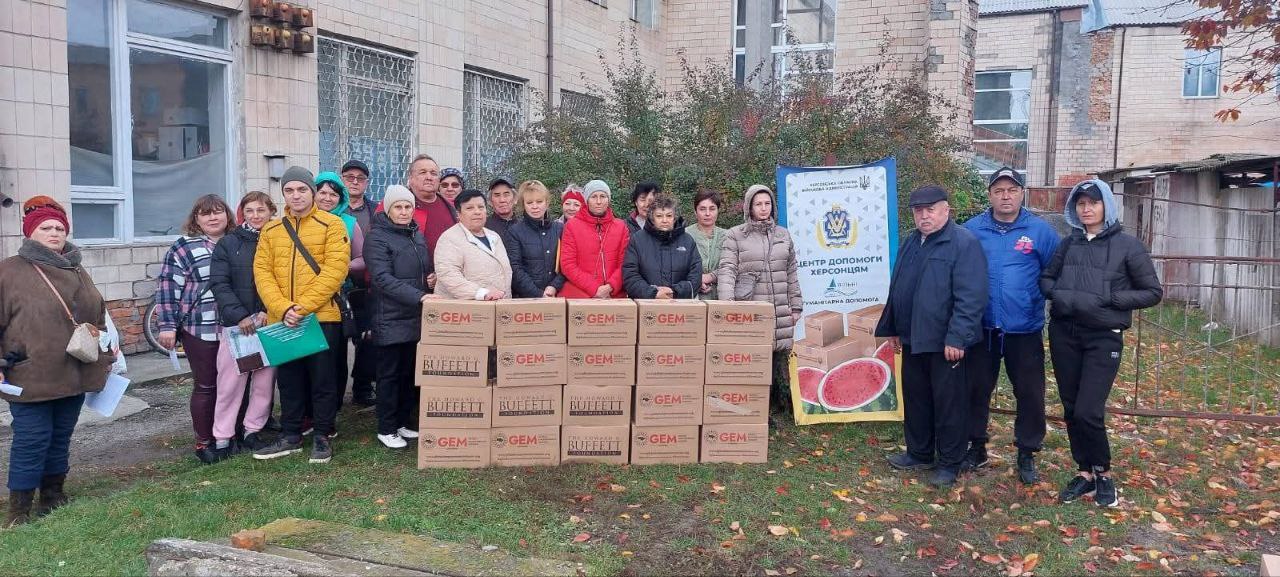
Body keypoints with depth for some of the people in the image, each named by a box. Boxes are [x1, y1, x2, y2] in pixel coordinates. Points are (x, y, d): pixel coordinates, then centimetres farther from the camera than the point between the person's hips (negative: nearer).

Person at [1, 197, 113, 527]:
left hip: (74, 376, 6)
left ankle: (53, 494, 30)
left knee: (60, 438, 16)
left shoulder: (77, 272, 14)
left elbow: (98, 317, 22)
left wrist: (105, 358, 21)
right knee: (31, 441, -3)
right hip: (30, 377, -6)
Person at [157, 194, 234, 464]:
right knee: (206, 386, 2)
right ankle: (204, 442, 13)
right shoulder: (184, 247, -2)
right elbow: (168, 287, -6)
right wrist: (168, 326, -11)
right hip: (200, 329, -4)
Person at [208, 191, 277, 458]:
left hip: (270, 323, 1)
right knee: (230, 381, 2)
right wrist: (240, 316, -13)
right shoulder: (228, 243, 3)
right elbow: (219, 284, -3)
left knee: (265, 380, 5)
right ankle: (222, 438, 11)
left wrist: (268, 312, -13)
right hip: (235, 323, -1)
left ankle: (253, 431, 20)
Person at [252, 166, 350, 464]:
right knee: (288, 380, 13)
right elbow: (262, 272, 3)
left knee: (323, 379, 4)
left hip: (322, 317, -4)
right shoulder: (271, 230, 11)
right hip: (281, 320, 4)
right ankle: (290, 436, 24)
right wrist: (283, 309, -13)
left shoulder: (331, 225, -2)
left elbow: (335, 269, -11)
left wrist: (303, 307, -18)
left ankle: (322, 437, 16)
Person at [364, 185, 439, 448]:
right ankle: (386, 429, 12)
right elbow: (383, 278, -21)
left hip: (416, 318, 6)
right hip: (390, 318, -6)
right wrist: (419, 296, -30)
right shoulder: (377, 238, -10)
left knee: (411, 372, 12)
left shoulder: (417, 235, 12)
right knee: (390, 374, 2)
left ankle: (406, 422, 24)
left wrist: (431, 278, 0)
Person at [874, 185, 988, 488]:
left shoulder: (964, 243, -13)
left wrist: (957, 337, -23)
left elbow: (971, 297, -20)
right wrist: (893, 327, 20)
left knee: (949, 403, 4)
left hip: (946, 342, -8)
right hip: (913, 339, 8)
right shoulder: (910, 243, 13)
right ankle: (919, 453, 32)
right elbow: (897, 289, 20)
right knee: (914, 398, 17)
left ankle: (949, 464, 16)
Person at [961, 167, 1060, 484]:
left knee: (1030, 394, 6)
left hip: (1025, 330, -1)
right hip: (981, 328, 1)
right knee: (976, 389, 11)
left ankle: (1027, 455, 22)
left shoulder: (1041, 231, -3)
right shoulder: (971, 229, -1)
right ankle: (977, 447, 28)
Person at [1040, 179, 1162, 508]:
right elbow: (1045, 279, 14)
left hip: (1104, 338, -4)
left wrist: (1108, 299, -14)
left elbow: (1153, 292, -2)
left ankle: (1103, 473, 14)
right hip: (1064, 334, 4)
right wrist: (1062, 295, -8)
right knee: (1071, 409, 7)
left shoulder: (1127, 244, -3)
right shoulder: (1069, 243, 8)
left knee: (1088, 411, -9)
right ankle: (1085, 473, 23)